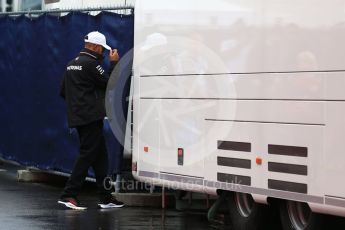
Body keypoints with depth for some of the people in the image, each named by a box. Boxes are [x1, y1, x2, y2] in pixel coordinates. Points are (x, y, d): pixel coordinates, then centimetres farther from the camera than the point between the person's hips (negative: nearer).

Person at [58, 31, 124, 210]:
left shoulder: (72, 64, 17)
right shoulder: (90, 63, -13)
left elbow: (63, 92, 20)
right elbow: (109, 84, -9)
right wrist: (114, 63, 1)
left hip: (78, 117, 10)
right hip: (90, 117, -10)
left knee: (100, 156, 11)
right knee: (87, 155, -8)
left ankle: (106, 197, 12)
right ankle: (69, 194, -10)